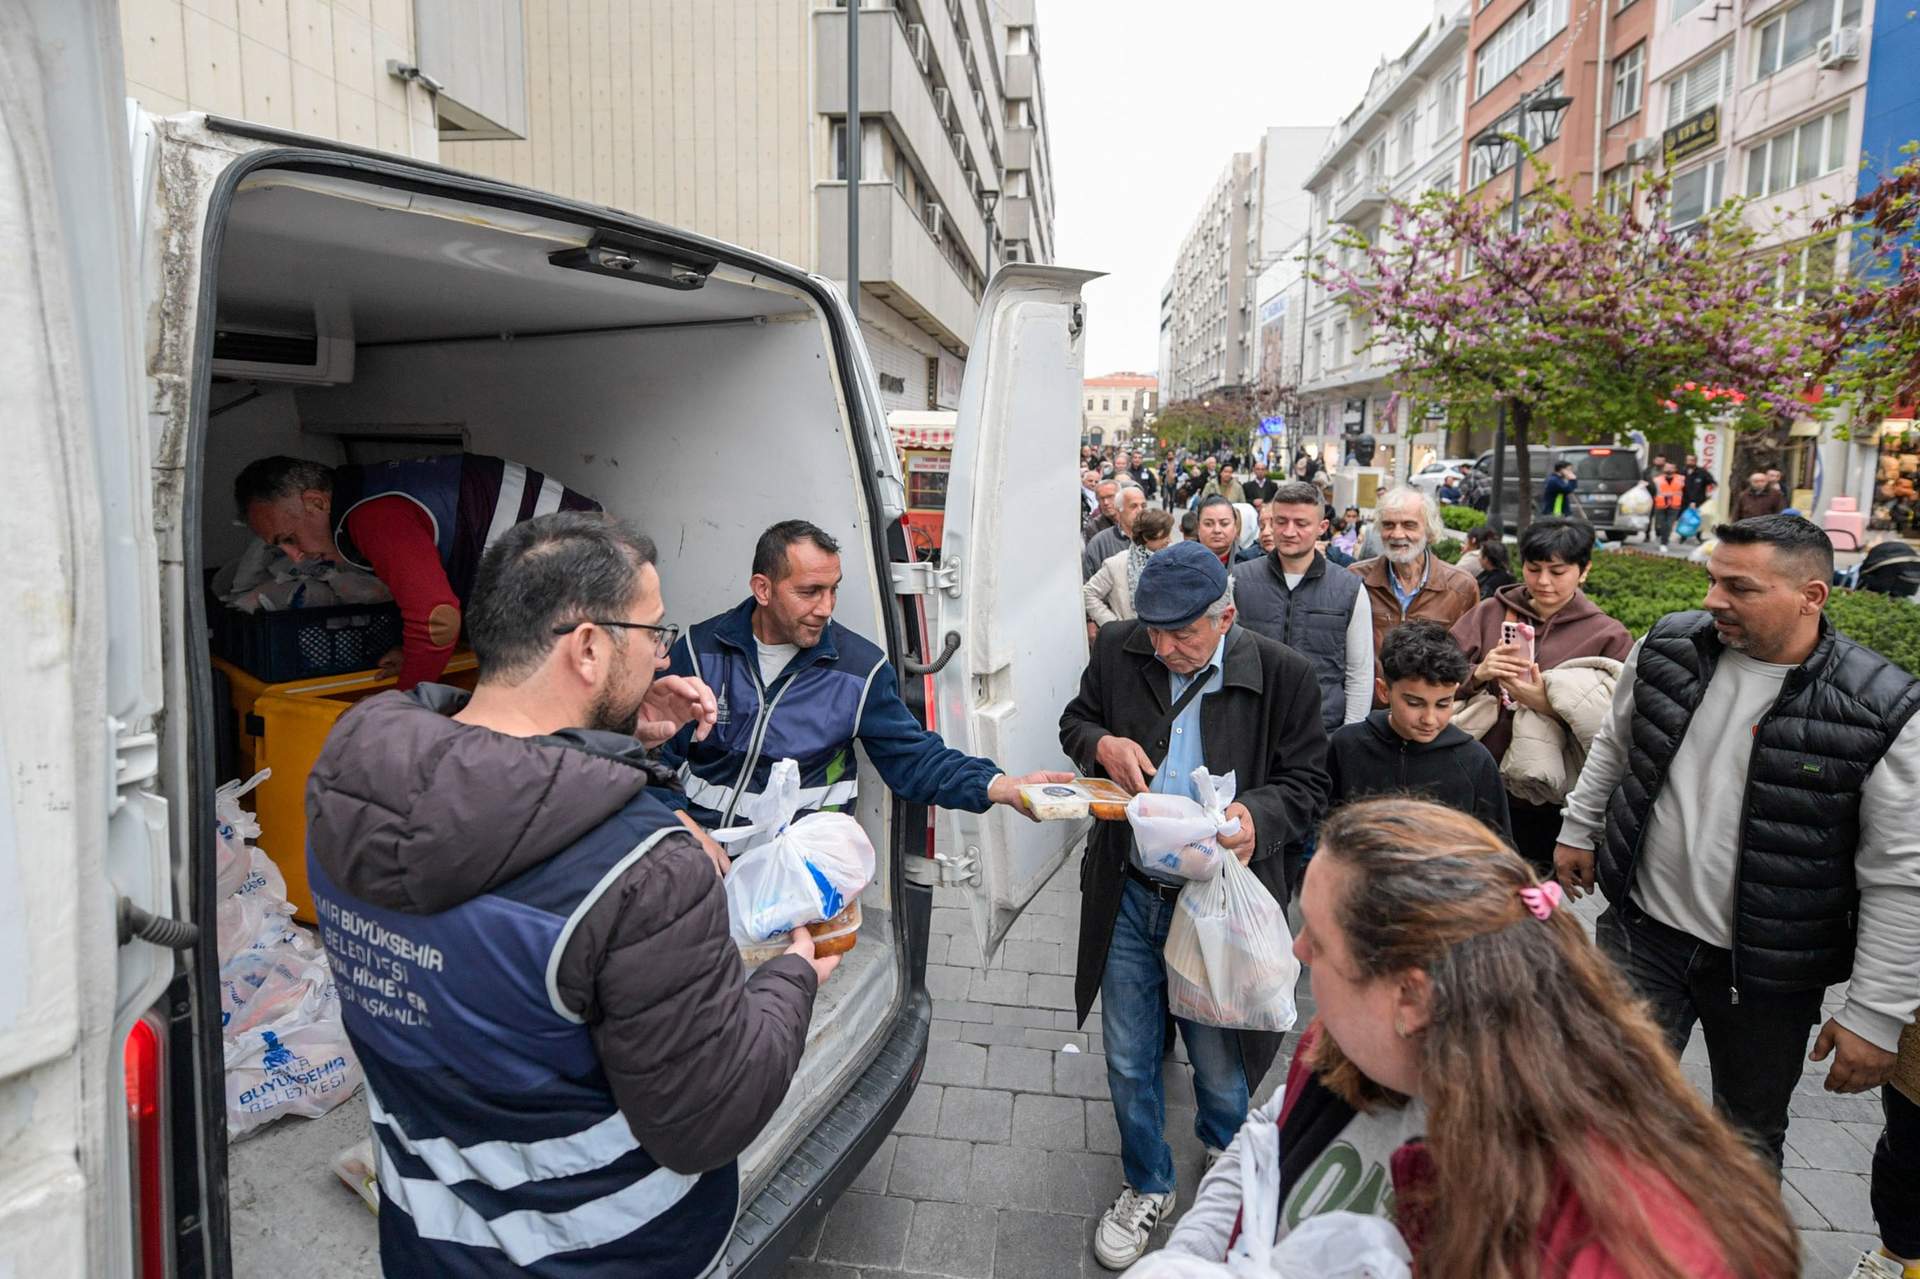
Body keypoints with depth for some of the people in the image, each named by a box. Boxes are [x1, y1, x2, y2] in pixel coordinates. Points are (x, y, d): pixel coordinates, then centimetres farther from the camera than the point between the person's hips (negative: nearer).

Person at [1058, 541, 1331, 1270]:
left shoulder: (1281, 675, -13)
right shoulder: (1117, 650, -6)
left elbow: (1307, 784, -6)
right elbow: (1076, 720, 10)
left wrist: (1257, 817, -27)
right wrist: (1101, 743, -14)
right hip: (1128, 898, 3)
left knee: (1220, 1071, 17)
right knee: (1129, 1061, 17)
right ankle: (1147, 1187, 45)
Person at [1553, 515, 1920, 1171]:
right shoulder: (1667, 645, -6)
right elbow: (1614, 744, 13)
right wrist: (1579, 831, 17)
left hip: (1766, 970, -1)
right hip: (1644, 934, 2)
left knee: (1751, 1137, 19)